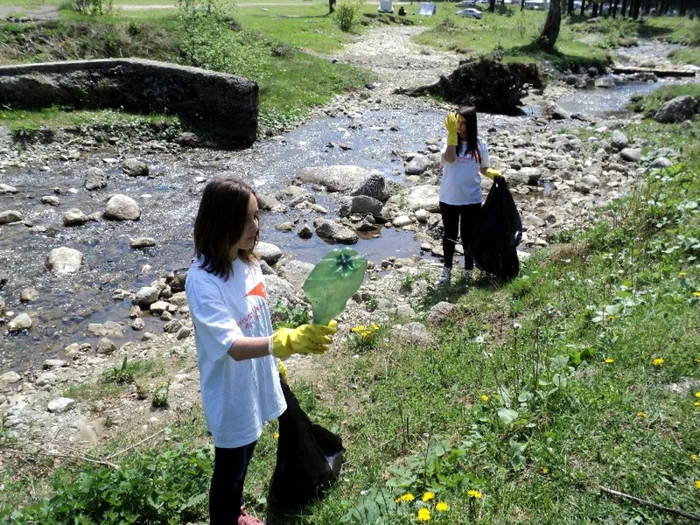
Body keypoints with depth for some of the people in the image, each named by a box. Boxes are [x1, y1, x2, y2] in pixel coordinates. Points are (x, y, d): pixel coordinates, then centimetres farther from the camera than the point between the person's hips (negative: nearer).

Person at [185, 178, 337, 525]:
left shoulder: (247, 261, -6)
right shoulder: (202, 282, -29)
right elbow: (234, 346, -36)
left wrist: (274, 362, 17)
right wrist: (290, 341, -50)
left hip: (254, 383, 8)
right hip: (230, 394, -7)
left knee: (243, 458, 27)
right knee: (229, 467, 14)